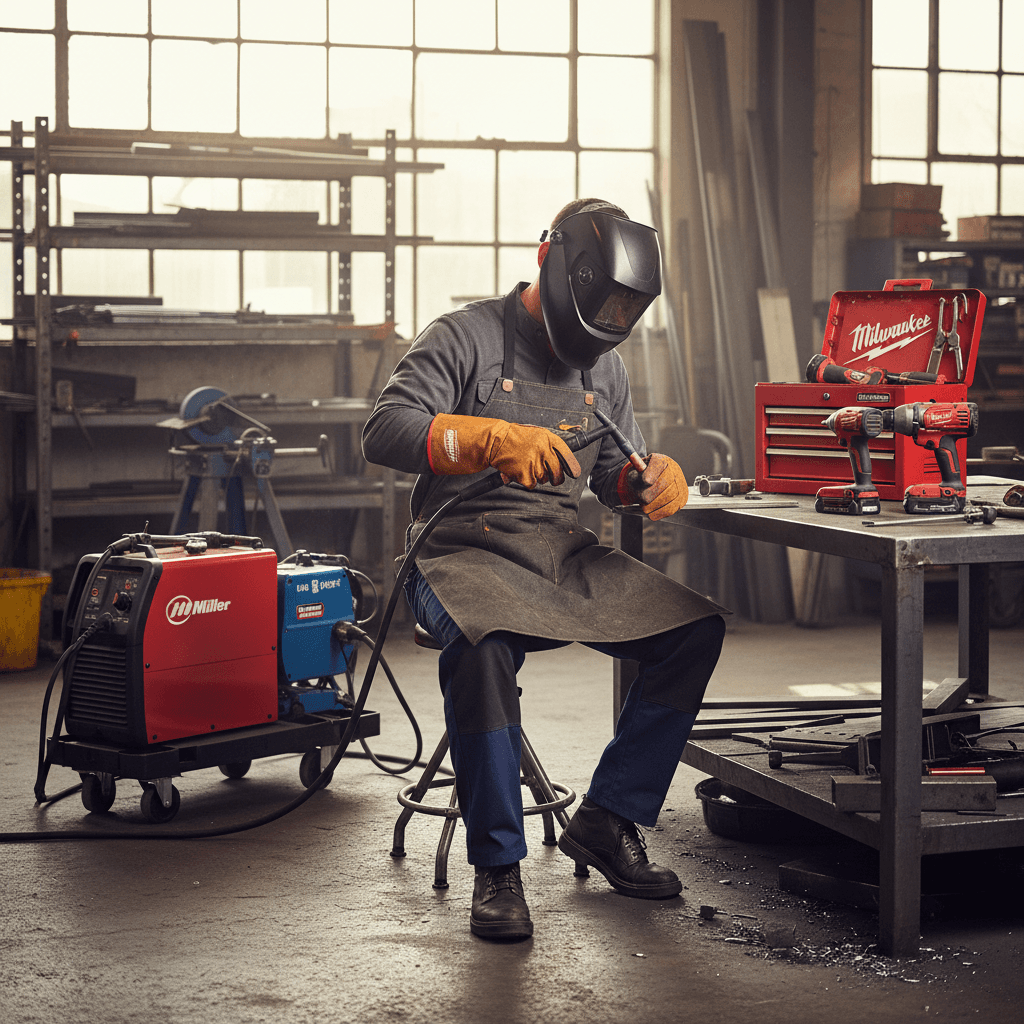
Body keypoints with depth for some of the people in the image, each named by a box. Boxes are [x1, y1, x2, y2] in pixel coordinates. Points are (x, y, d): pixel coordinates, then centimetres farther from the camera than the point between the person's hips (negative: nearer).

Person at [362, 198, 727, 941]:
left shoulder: (604, 366, 16)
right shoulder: (468, 337, -4)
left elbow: (613, 470, 21)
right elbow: (384, 432, -16)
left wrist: (651, 478, -5)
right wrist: (494, 438, -31)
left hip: (568, 555, 7)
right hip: (467, 551, -6)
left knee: (696, 628, -10)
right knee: (483, 647, -38)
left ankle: (607, 821, -1)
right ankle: (497, 868, -25)